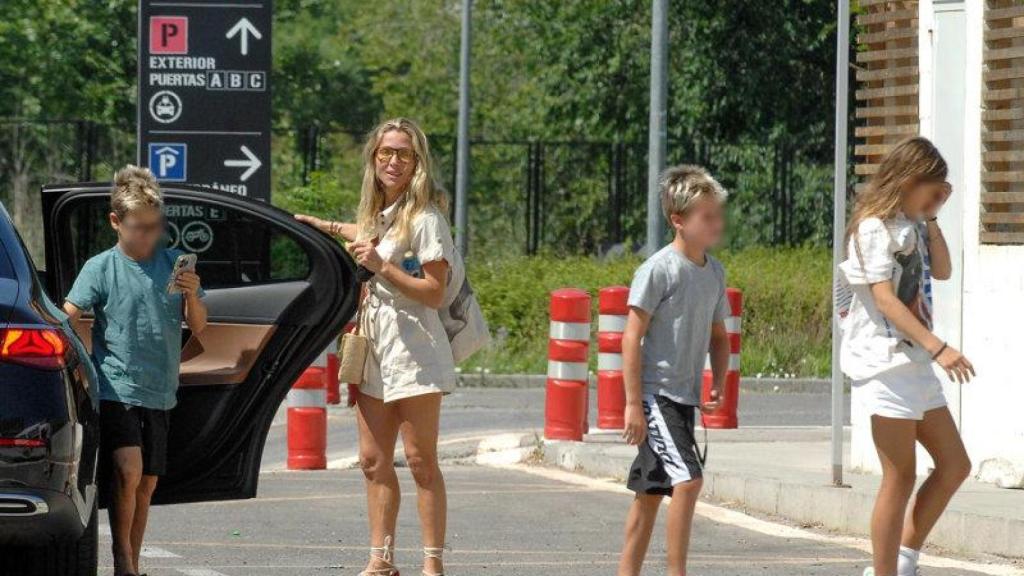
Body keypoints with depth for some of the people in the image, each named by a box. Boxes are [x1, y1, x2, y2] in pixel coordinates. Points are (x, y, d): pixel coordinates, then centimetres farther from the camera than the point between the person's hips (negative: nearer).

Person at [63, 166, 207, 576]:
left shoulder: (174, 264, 8)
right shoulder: (101, 268, -3)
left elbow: (198, 327, 9)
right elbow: (66, 318, -9)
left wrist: (191, 296, -11)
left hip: (158, 392, 5)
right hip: (115, 387, -5)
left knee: (147, 483, 8)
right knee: (128, 469, -21)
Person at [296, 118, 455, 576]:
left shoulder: (425, 218, -10)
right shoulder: (378, 213, 15)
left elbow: (434, 293, -15)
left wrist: (382, 267, -20)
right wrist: (328, 227, 39)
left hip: (413, 351, -8)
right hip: (374, 350, 8)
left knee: (421, 461, -6)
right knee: (374, 461, 6)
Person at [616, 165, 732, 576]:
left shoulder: (714, 273, 10)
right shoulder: (658, 270, -13)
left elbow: (718, 337, 22)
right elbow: (632, 337, -13)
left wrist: (718, 386, 6)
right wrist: (633, 403, -15)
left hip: (685, 398, 8)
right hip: (655, 393, -8)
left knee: (652, 490, 12)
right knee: (688, 479, -19)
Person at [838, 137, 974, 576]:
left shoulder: (910, 225, 15)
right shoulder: (875, 226, -11)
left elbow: (942, 271, 19)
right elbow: (884, 298, -19)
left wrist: (931, 218, 10)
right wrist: (937, 347, -25)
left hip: (915, 361, 9)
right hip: (886, 360, -9)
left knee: (954, 465, 10)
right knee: (901, 478, -7)